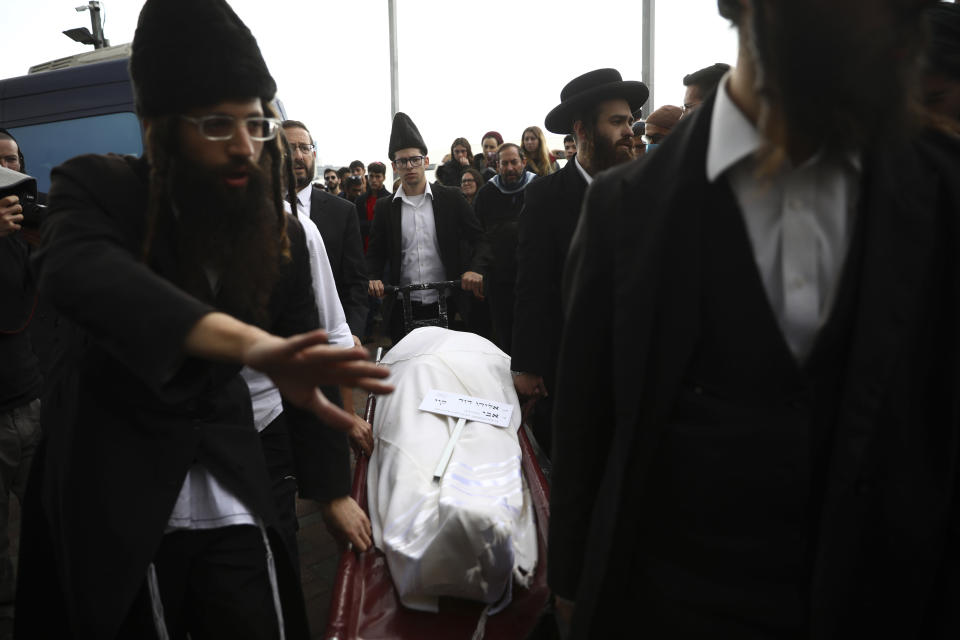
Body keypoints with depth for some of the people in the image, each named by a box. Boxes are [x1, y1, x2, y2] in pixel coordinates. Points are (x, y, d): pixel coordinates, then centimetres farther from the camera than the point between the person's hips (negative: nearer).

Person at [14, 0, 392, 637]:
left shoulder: (280, 232, -2)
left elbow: (301, 363, 3)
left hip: (233, 491, 3)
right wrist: (252, 344, -52)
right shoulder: (99, 189, -11)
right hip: (113, 493, -2)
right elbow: (80, 271, -35)